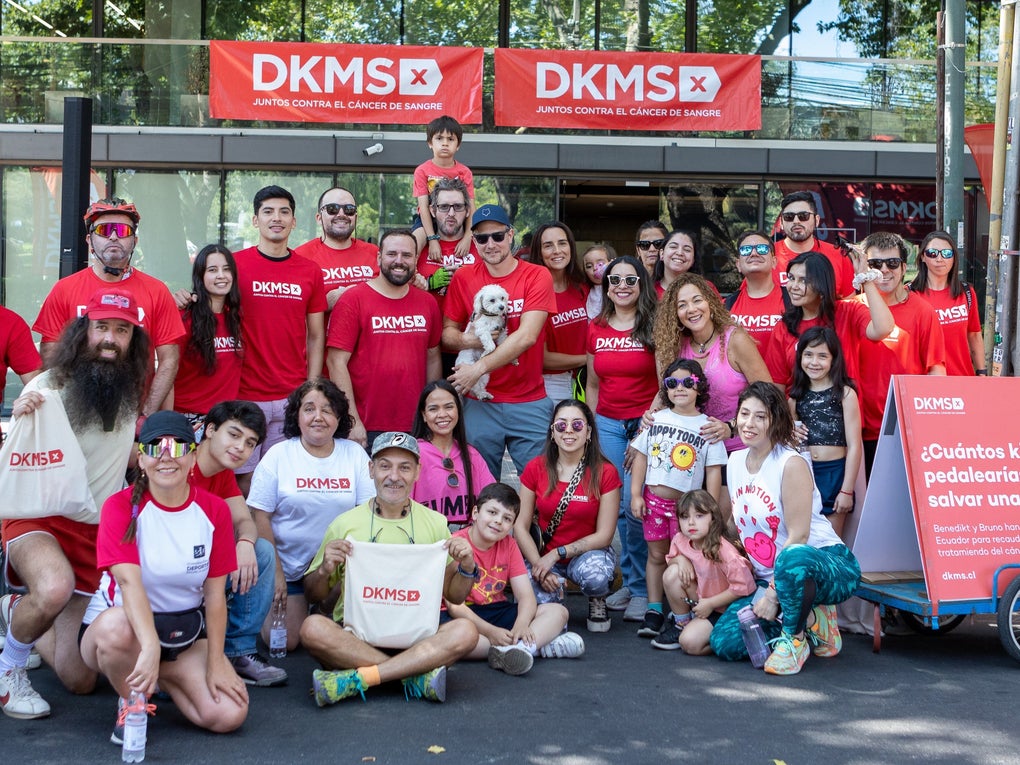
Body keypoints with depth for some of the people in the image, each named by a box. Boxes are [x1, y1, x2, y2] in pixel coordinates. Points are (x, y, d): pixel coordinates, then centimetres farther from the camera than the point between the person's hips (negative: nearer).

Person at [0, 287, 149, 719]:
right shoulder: (47, 389, -12)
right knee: (55, 587, -42)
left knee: (79, 680, 6)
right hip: (37, 519, -5)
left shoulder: (131, 395, 5)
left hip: (95, 530, 5)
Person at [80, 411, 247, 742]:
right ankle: (130, 703, -8)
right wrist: (150, 647, -43)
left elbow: (215, 593, -2)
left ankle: (161, 677, 13)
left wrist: (215, 662, -8)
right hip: (127, 625, -3)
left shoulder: (214, 510, -4)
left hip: (185, 632, 3)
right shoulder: (120, 507, -13)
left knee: (230, 715, -18)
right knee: (116, 626, -40)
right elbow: (129, 581, -29)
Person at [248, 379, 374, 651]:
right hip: (289, 567, -2)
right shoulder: (279, 455, -3)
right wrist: (275, 572, -10)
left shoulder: (355, 454, 2)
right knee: (284, 641, -9)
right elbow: (260, 517, -5)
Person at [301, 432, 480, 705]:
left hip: (416, 638, 1)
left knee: (465, 631, -28)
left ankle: (355, 679, -28)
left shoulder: (435, 524, 10)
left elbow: (454, 596, 13)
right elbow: (314, 594, 10)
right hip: (354, 636, -1)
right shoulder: (345, 524, 6)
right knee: (313, 628, -31)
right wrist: (325, 569, -11)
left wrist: (467, 567, -8)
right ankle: (417, 675, -25)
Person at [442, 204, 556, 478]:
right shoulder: (463, 278, 5)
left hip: (530, 402, -2)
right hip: (480, 402, 2)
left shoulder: (537, 276, -4)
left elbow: (527, 336, -14)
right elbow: (447, 332, 7)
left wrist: (479, 368, -18)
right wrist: (465, 340, -16)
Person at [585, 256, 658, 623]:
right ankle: (629, 581, 19)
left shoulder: (654, 327, -2)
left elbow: (666, 382, -4)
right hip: (608, 423, 4)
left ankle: (642, 588, 1)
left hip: (647, 422, -4)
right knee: (618, 506, 6)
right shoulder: (596, 330, 10)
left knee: (636, 505, -11)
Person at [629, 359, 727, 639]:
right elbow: (641, 457, 8)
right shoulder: (656, 419, 6)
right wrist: (636, 494, 1)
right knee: (656, 555, 10)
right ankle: (654, 610, 18)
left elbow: (714, 470, -3)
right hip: (653, 499, 3)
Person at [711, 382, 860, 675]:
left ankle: (795, 637, -14)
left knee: (792, 560, -44)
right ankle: (806, 619, 9)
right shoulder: (735, 461, 7)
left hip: (825, 564, -7)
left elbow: (798, 537, -19)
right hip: (766, 576, 7)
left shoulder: (791, 464, -15)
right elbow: (737, 524, 16)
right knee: (724, 642, -13)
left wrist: (773, 594, -21)